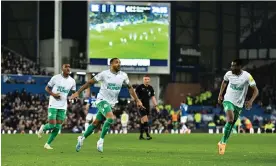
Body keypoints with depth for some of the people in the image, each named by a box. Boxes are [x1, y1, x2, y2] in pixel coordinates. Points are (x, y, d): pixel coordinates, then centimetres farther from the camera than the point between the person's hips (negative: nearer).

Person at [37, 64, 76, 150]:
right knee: (52, 125, -11)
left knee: (58, 127, 0)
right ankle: (43, 128, 23)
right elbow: (47, 88, 3)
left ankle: (48, 144, 13)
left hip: (63, 106, 4)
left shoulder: (72, 81, 3)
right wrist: (53, 94, -14)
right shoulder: (56, 78, -6)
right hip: (53, 105, -4)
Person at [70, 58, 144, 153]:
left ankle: (82, 138, 30)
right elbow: (90, 82, -5)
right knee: (111, 117, -28)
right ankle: (101, 140, -17)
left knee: (96, 123, 11)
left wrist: (137, 100, 8)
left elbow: (130, 87, 14)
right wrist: (78, 92, -6)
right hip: (102, 100, -5)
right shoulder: (104, 74, -12)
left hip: (111, 103, 5)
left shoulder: (123, 76, 0)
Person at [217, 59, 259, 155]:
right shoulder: (228, 74, -7)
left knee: (231, 125, 9)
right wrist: (220, 94, 11)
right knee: (230, 119, -25)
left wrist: (251, 101, -29)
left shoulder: (247, 76, -16)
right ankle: (223, 142, -15)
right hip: (228, 100, -1)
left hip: (239, 104, 1)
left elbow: (256, 90, -14)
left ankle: (222, 143, 28)